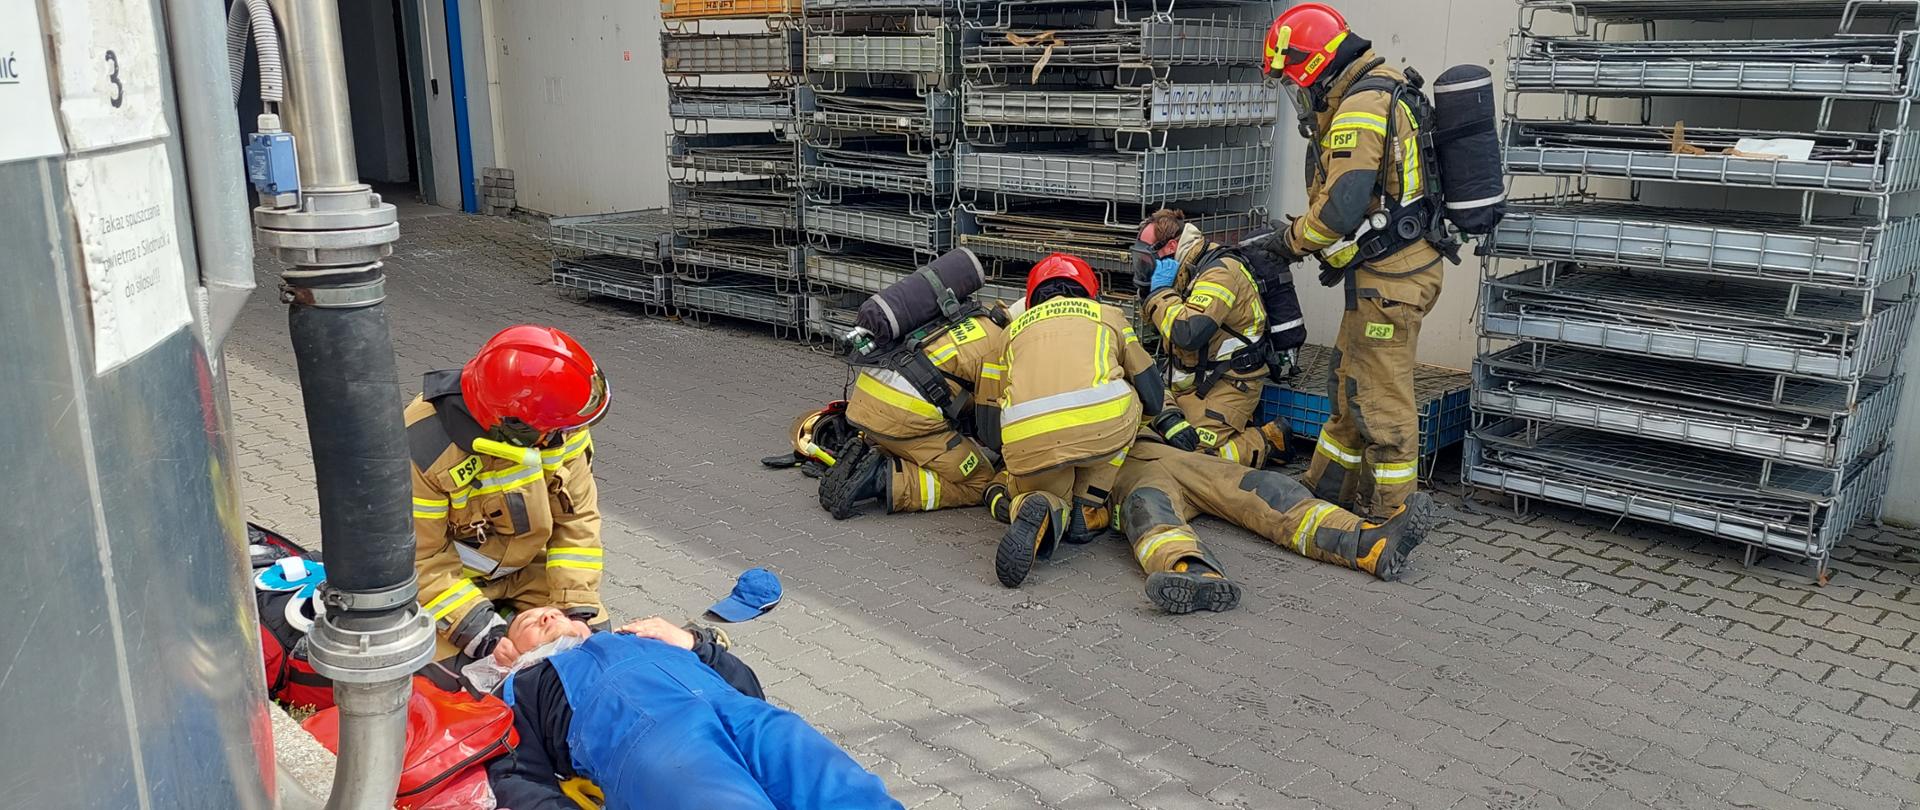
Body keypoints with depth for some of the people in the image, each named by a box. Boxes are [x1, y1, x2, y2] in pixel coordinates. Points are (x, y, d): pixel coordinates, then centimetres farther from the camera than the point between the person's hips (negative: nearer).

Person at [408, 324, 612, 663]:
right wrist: (473, 624, -31)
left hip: (525, 568, 4)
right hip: (449, 576, -3)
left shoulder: (557, 424, -22)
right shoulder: (425, 448, -33)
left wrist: (576, 604, -20)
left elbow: (577, 515, -14)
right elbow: (418, 558, -24)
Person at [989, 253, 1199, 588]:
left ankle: (1044, 512, -8)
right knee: (1127, 399, 33)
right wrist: (1170, 419, 53)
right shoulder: (1107, 315, 30)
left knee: (1046, 492, 31)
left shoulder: (1015, 329, 33)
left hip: (1025, 442, 2)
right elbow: (1149, 386, 34)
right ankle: (1086, 511, 18)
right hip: (1101, 423, -2)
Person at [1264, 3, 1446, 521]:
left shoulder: (1361, 108, -18)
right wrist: (1323, 243, 8)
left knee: (1381, 401, -2)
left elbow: (1339, 208, -24)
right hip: (1389, 268, 11)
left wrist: (1293, 240, -6)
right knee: (1350, 389, 19)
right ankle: (1326, 493, 30)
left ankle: (1387, 517, 8)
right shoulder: (1378, 96, 15)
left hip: (1388, 278, -11)